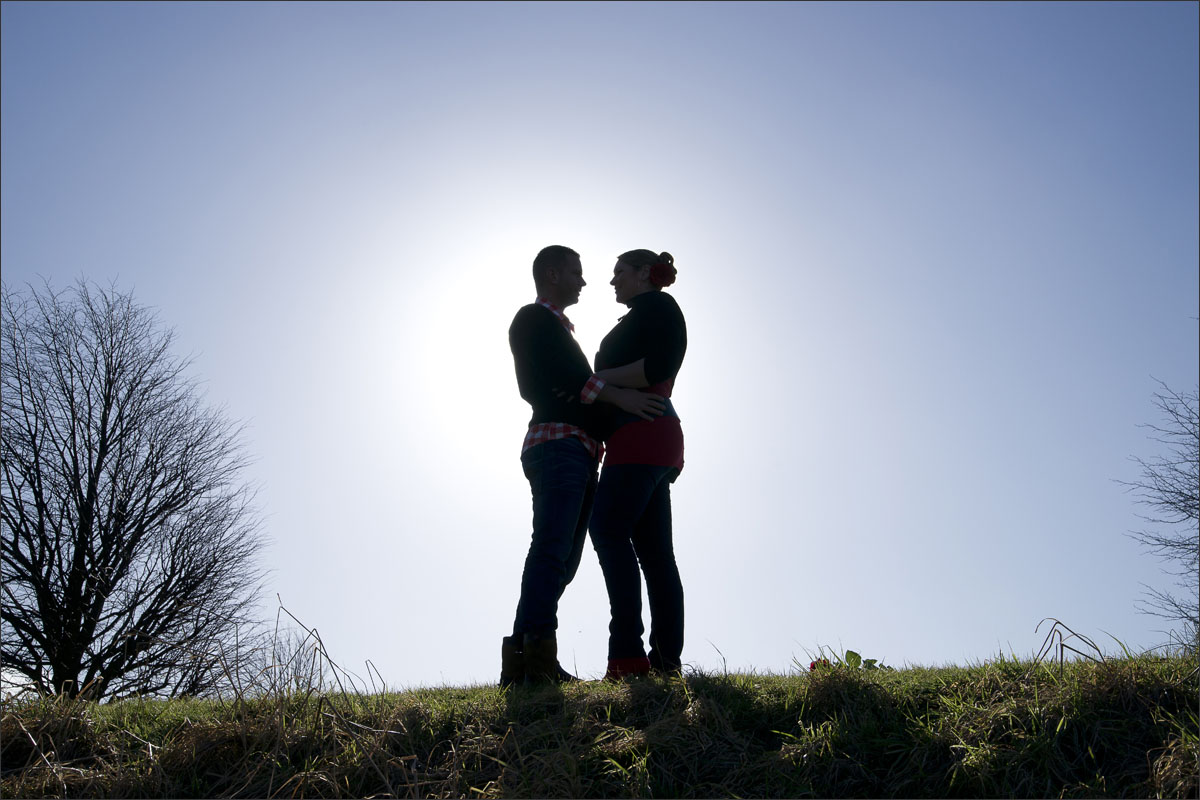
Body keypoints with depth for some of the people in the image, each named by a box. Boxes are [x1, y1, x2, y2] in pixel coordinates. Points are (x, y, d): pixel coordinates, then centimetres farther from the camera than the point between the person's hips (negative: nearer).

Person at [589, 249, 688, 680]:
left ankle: (628, 653, -25)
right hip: (653, 441, 10)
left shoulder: (656, 306, 2)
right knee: (655, 551, 2)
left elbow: (657, 367, -15)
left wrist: (598, 381, -13)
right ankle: (667, 658, -1)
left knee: (608, 528, -19)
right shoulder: (647, 318, 31)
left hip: (640, 435, -10)